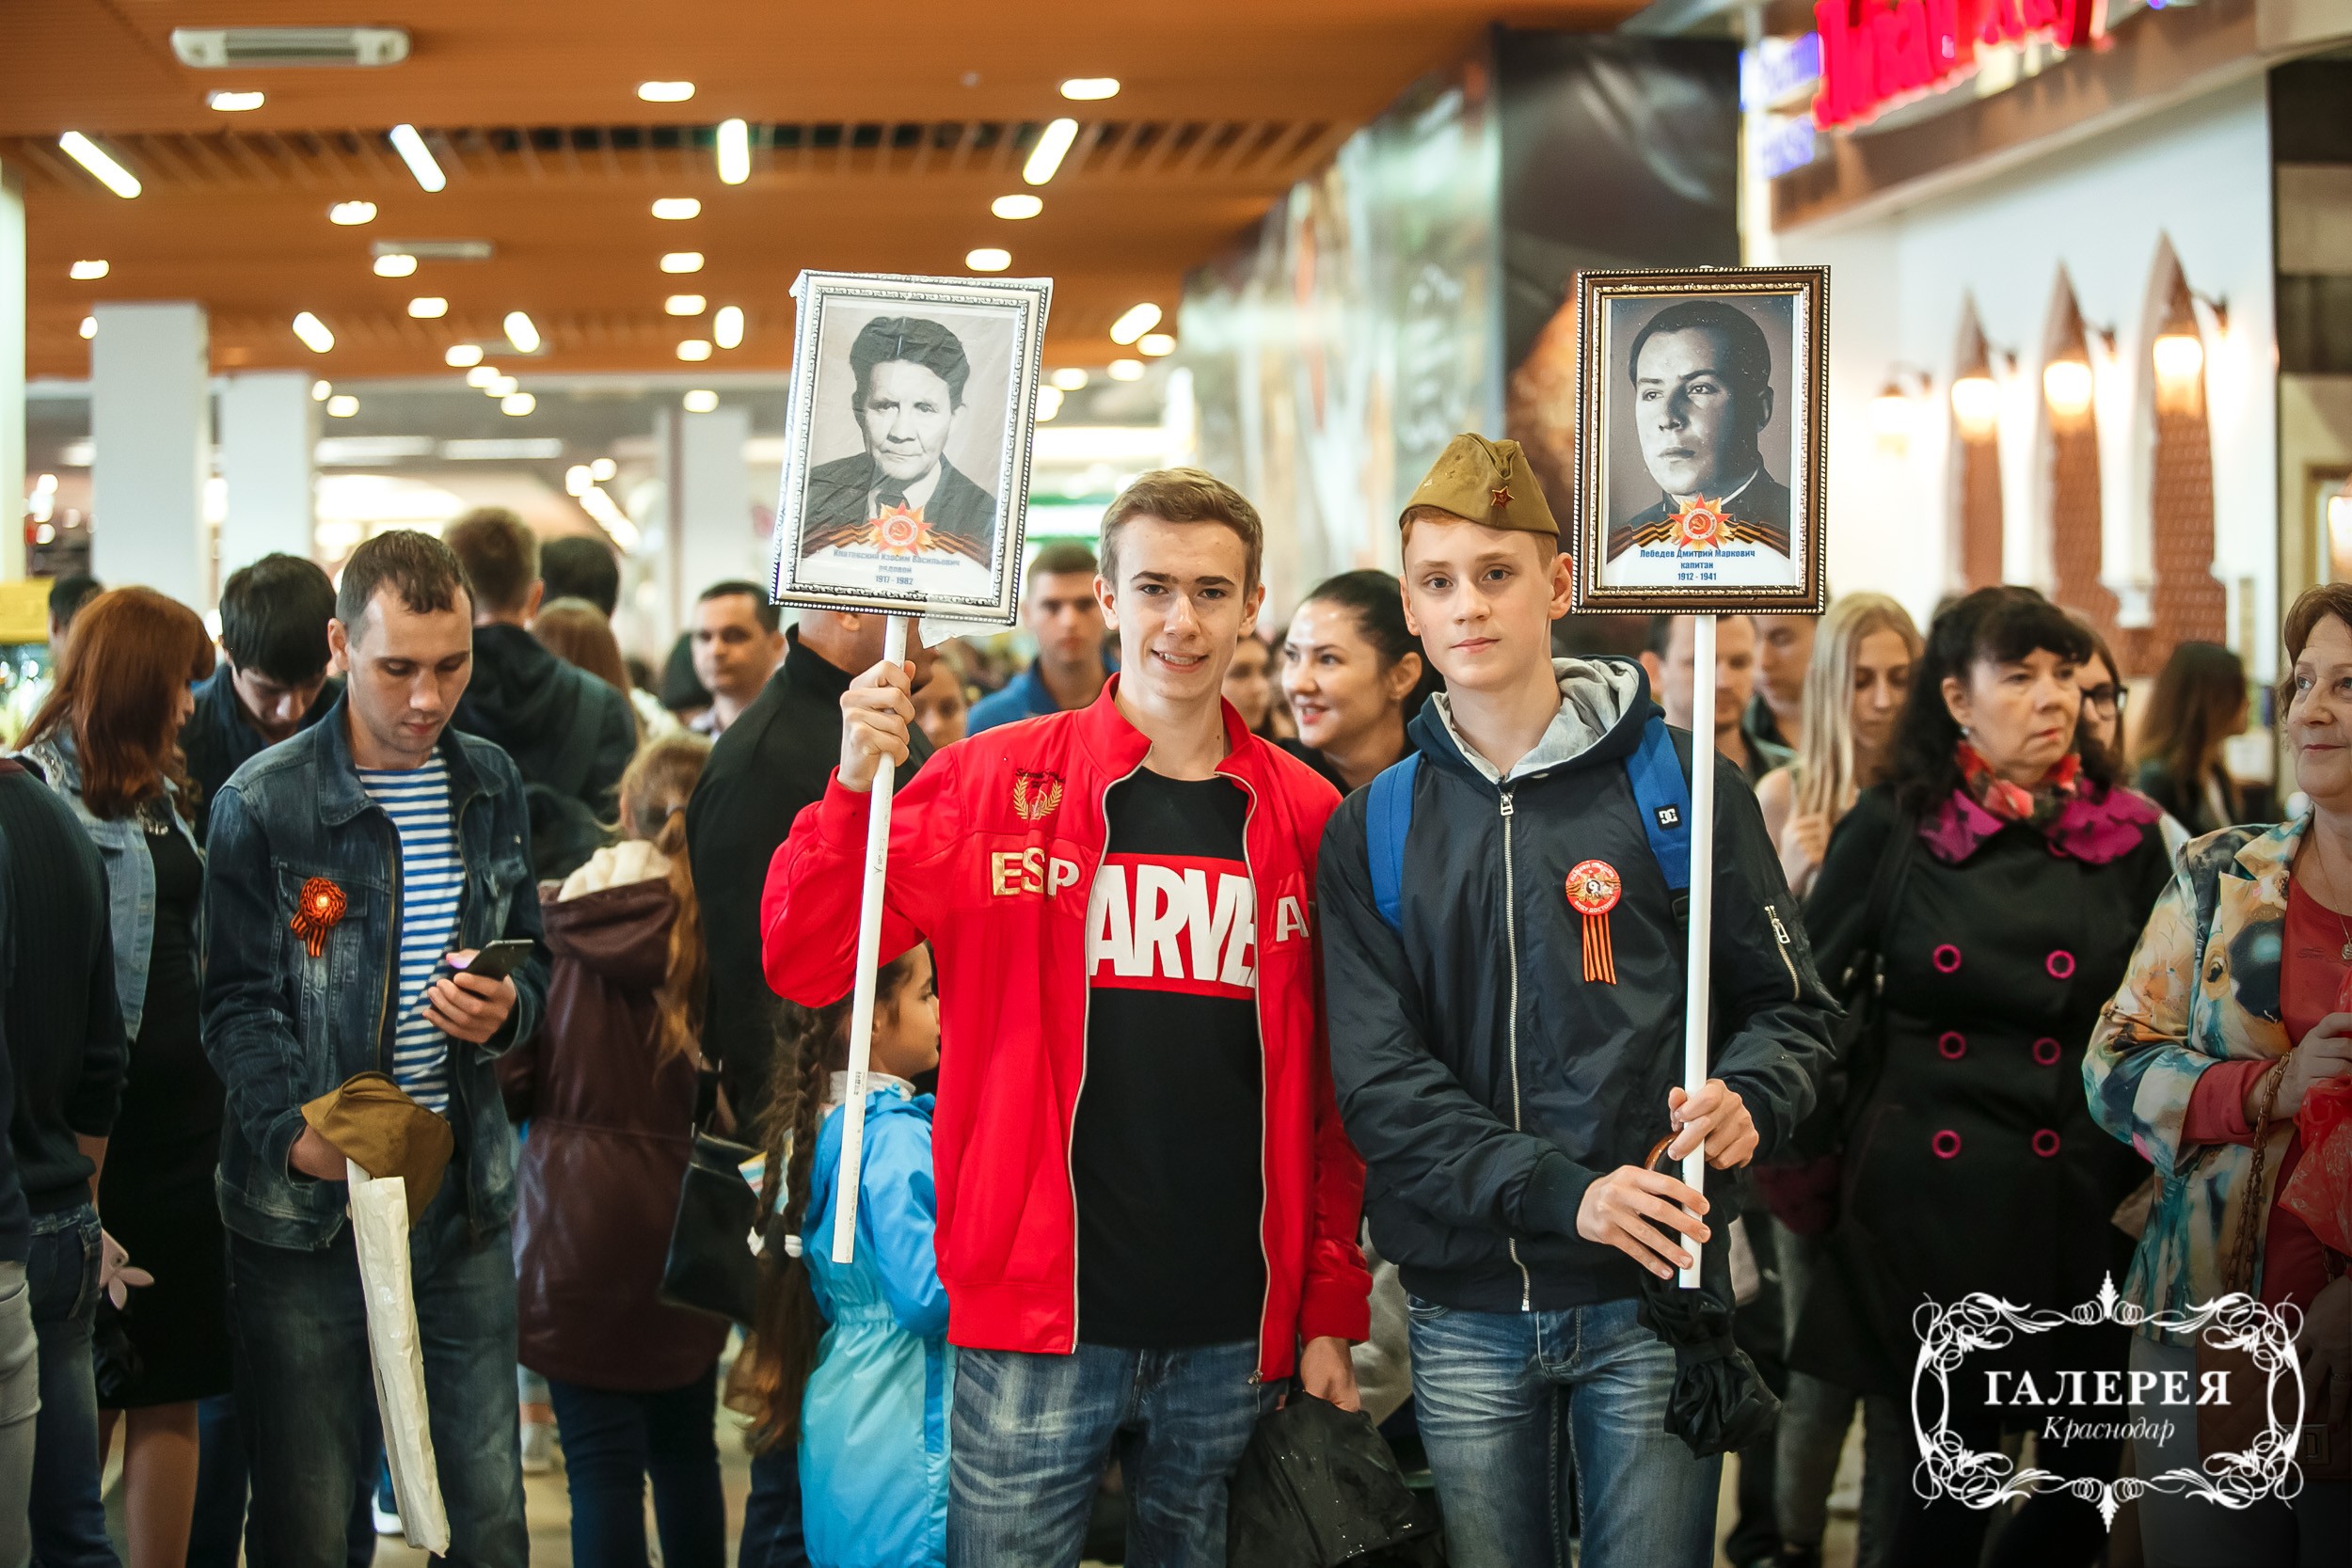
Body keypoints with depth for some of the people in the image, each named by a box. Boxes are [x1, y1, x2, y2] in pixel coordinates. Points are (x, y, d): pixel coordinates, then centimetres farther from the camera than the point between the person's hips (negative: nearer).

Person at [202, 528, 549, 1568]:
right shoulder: (263, 805, -7)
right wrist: (294, 1130, -25)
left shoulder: (491, 786, 8)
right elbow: (239, 1005, -7)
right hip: (306, 1207, -4)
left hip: (463, 1192, 4)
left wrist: (506, 1008, -7)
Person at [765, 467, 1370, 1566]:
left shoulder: (1302, 817, 5)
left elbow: (1333, 1092, 8)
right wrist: (855, 787, -19)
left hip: (1234, 1339, 2)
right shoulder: (993, 783, -1)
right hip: (1039, 1326, -2)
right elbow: (803, 969, -4)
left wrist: (1330, 1309, 4)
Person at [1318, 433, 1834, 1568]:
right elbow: (1380, 1081, -5)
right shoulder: (1371, 831, 5)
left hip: (1650, 1293, -1)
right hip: (1466, 1306, 2)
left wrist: (1745, 1097, -17)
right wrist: (1563, 1192, -19)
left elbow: (1790, 1008, 7)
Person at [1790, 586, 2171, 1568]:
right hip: (1931, 1201, -2)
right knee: (1955, 1448, 1)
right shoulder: (1893, 827, 0)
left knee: (2092, 1468, 2)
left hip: (2080, 1205, 2)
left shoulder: (2128, 838, 6)